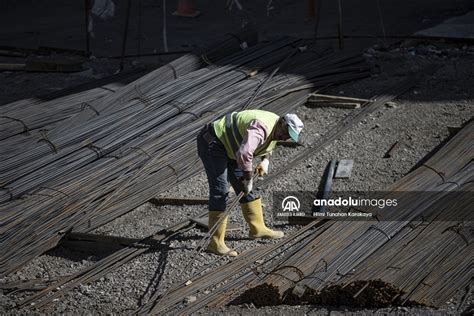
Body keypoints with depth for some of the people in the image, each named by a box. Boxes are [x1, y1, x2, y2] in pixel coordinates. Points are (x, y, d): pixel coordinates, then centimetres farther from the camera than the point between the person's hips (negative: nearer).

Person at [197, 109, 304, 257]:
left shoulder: (276, 128, 1)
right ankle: (215, 243, -16)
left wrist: (265, 160, 5)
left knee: (244, 187, 11)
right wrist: (248, 179, -32)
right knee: (220, 190, -16)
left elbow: (267, 145, 25)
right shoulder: (261, 128, -32)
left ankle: (258, 228, 23)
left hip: (228, 147, 10)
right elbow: (244, 154, -46)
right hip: (212, 143, -10)